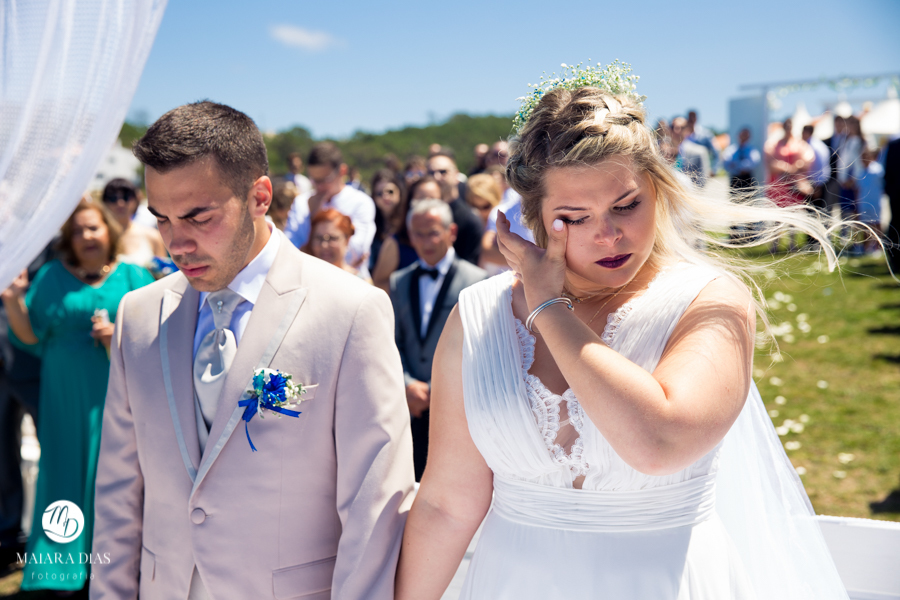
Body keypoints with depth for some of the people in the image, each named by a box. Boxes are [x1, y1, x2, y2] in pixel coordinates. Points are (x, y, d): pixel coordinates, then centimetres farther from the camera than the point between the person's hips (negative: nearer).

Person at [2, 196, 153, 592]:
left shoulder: (133, 276, 5)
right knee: (68, 474, 5)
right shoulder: (51, 278, 6)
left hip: (119, 393, 0)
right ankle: (65, 568, 18)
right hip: (67, 396, 1)